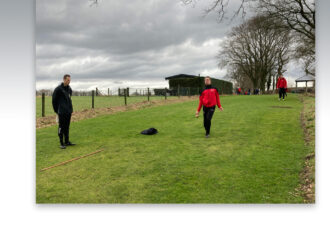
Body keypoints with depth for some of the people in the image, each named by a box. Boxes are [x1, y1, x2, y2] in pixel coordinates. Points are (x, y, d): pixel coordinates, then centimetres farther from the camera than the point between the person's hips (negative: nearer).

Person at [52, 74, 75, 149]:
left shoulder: (69, 89, 11)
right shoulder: (58, 89, -8)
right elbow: (54, 100, -4)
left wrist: (70, 109, 15)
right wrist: (56, 111, -3)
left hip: (68, 112, 6)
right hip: (61, 112, -6)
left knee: (67, 127, 12)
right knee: (61, 127, -1)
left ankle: (67, 141, 21)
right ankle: (61, 143, 4)